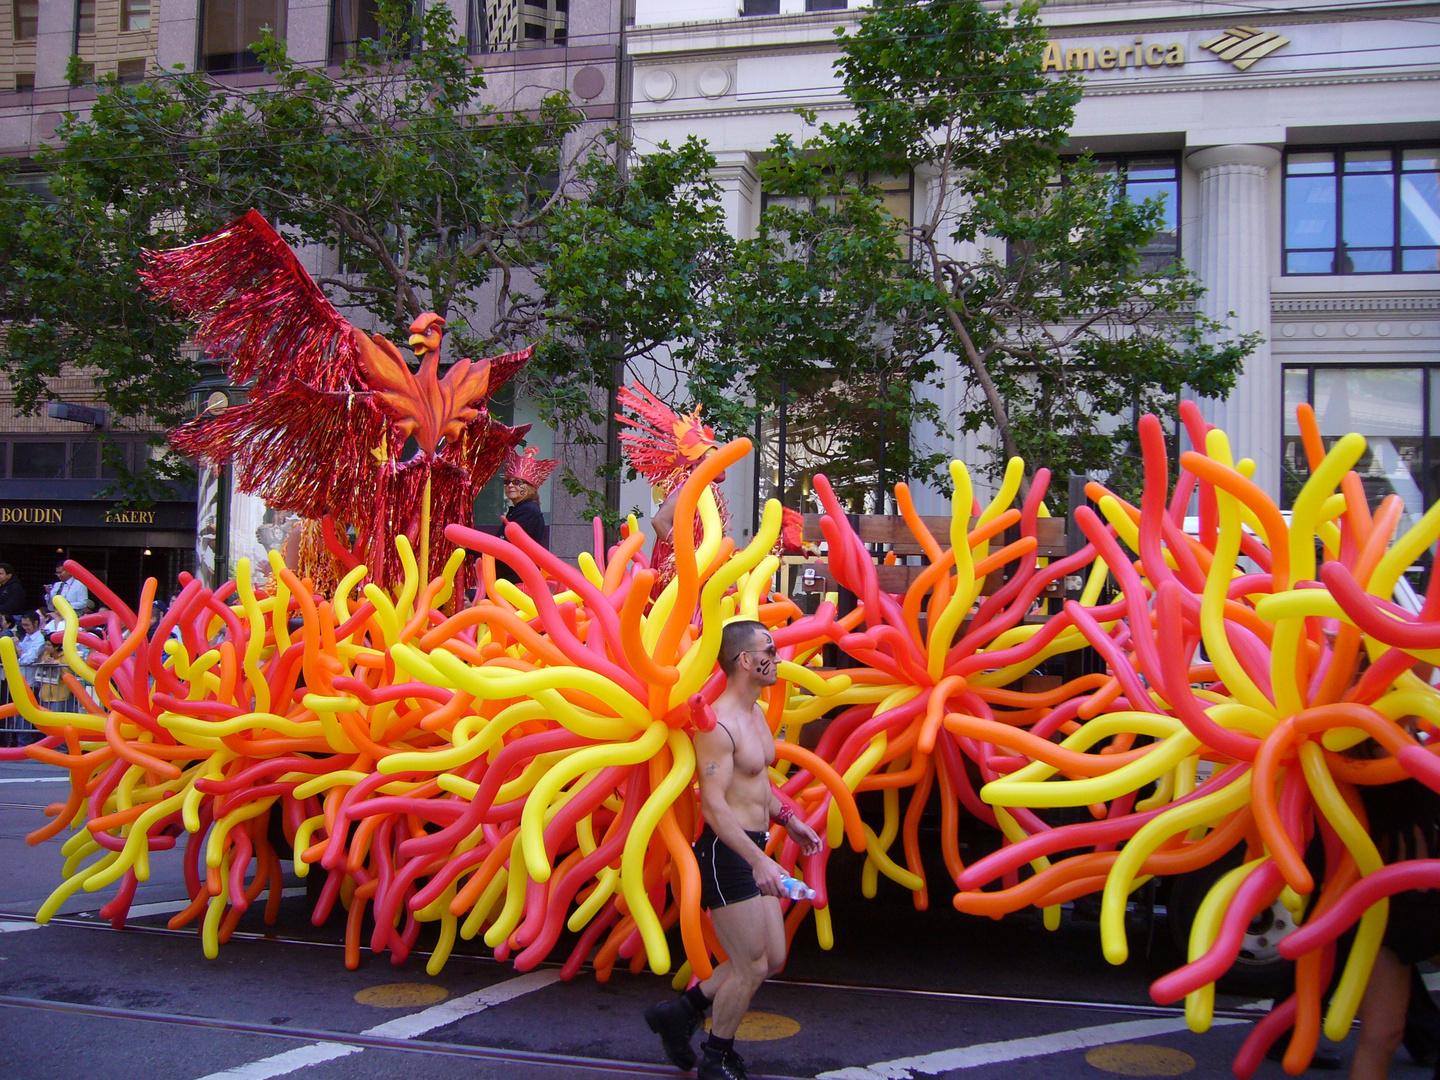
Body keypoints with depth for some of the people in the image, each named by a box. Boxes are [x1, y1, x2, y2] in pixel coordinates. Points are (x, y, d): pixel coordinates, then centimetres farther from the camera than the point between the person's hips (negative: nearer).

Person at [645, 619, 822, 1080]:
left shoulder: (757, 714, 12)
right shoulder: (718, 725, -20)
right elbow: (714, 805, -26)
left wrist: (789, 821, 26)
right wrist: (758, 861, -32)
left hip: (754, 850, 10)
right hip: (726, 852, -10)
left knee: (773, 959, 14)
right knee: (751, 967, 0)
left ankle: (681, 1012, 27)